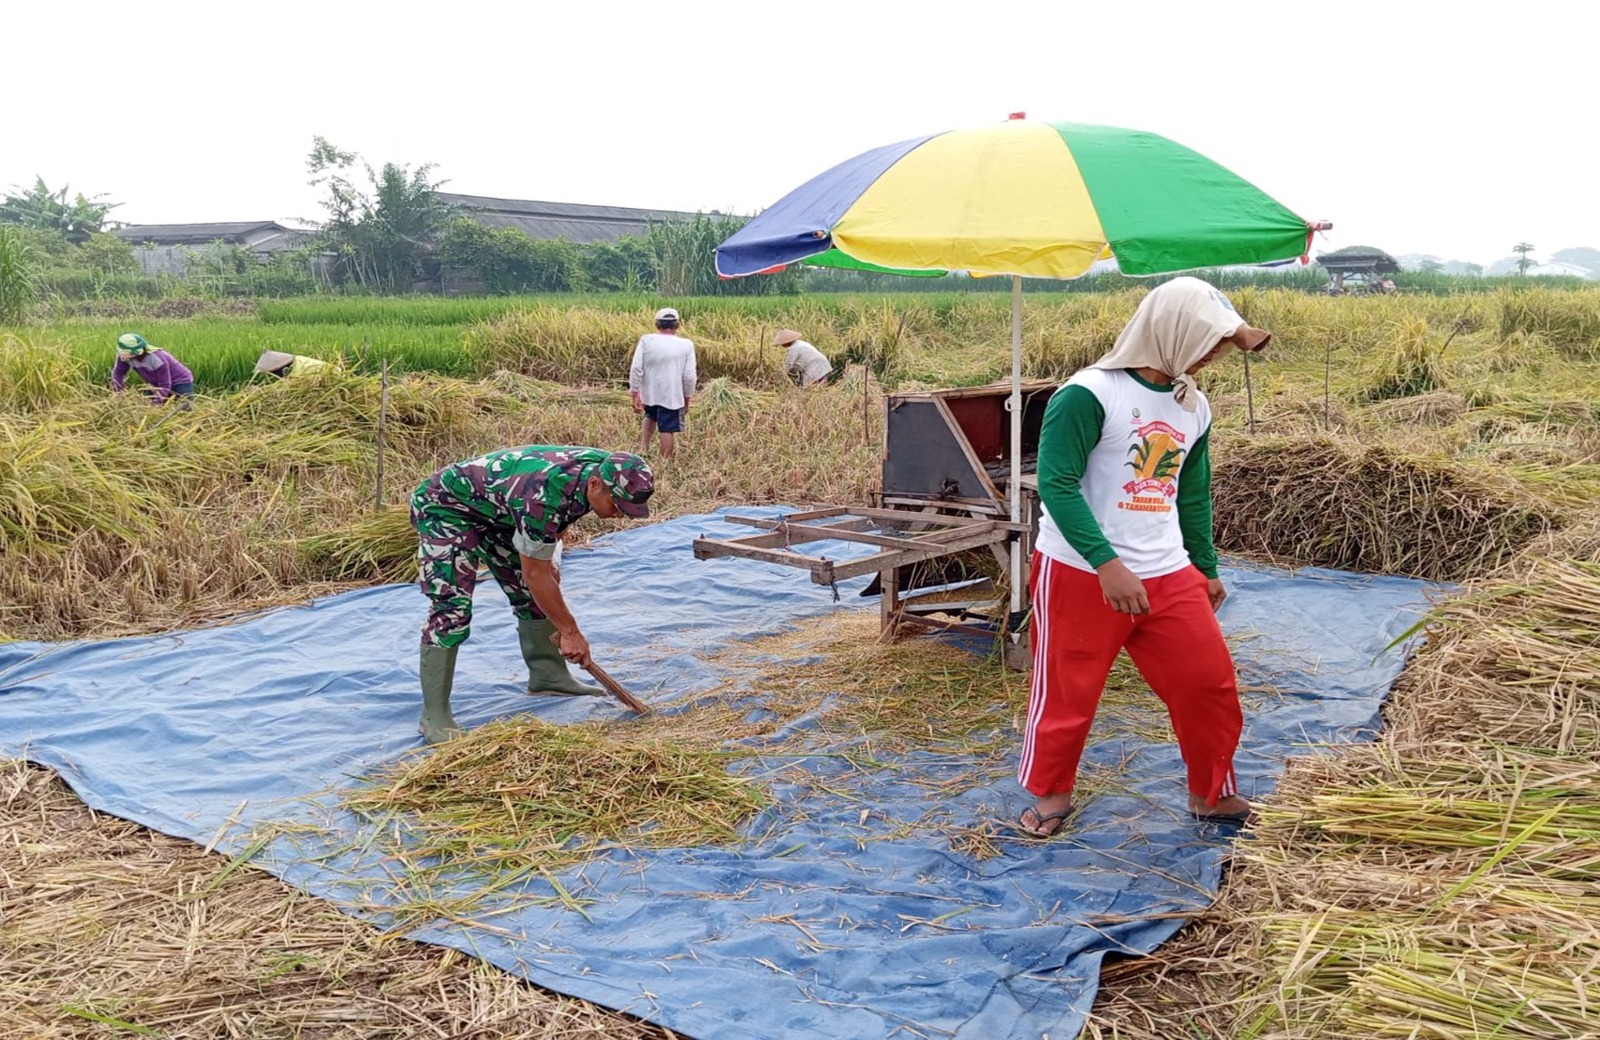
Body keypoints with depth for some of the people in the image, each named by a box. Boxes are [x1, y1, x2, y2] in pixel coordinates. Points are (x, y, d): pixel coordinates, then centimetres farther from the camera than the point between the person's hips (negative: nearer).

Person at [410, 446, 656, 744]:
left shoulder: (605, 468, -14)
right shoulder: (544, 495, -40)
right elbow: (535, 575, -29)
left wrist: (547, 562, 7)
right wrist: (570, 631, -22)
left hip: (496, 512, 9)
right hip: (445, 506, -9)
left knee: (530, 592, 8)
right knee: (452, 604, -19)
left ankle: (548, 675, 23)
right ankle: (434, 715, -15)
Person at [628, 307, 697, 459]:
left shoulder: (646, 340, -6)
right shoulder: (686, 345, -7)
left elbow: (636, 369, -10)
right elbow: (689, 376, -7)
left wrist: (635, 395, -3)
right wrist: (687, 399, 5)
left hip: (649, 393, 3)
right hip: (672, 396, -3)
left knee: (651, 417, 30)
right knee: (667, 430, 7)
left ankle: (643, 450, 20)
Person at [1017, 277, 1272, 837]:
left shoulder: (1194, 407, 9)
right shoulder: (1089, 393, -16)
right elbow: (1056, 483, -21)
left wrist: (1207, 568, 25)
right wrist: (1108, 564, -26)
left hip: (1168, 576, 6)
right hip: (1080, 573, -6)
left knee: (1211, 681, 7)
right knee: (1066, 692, 6)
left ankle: (1213, 793, 29)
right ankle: (1051, 794, 30)